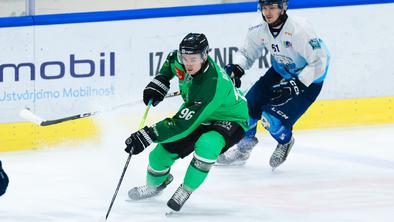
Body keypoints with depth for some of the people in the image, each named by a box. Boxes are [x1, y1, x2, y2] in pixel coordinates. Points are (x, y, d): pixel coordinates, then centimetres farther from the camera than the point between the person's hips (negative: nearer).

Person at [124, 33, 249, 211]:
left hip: (230, 120, -7)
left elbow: (183, 124, -41)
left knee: (206, 145, -39)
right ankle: (155, 184, 34)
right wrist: (160, 81, -4)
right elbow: (172, 59, 10)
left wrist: (147, 136, -42)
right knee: (162, 152, 0)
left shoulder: (211, 86, -41)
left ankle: (186, 190, -16)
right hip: (198, 114, 7)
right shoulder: (181, 61, -19)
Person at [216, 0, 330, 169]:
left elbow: (319, 61, -29)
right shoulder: (260, 30, -12)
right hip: (280, 72, 7)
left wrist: (296, 84, -31)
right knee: (248, 106, 0)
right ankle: (243, 149, 27)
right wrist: (236, 68, -16)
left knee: (272, 118, -18)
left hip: (308, 79, -7)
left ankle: (285, 142, 18)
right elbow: (247, 52, 5)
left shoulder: (299, 29, -32)